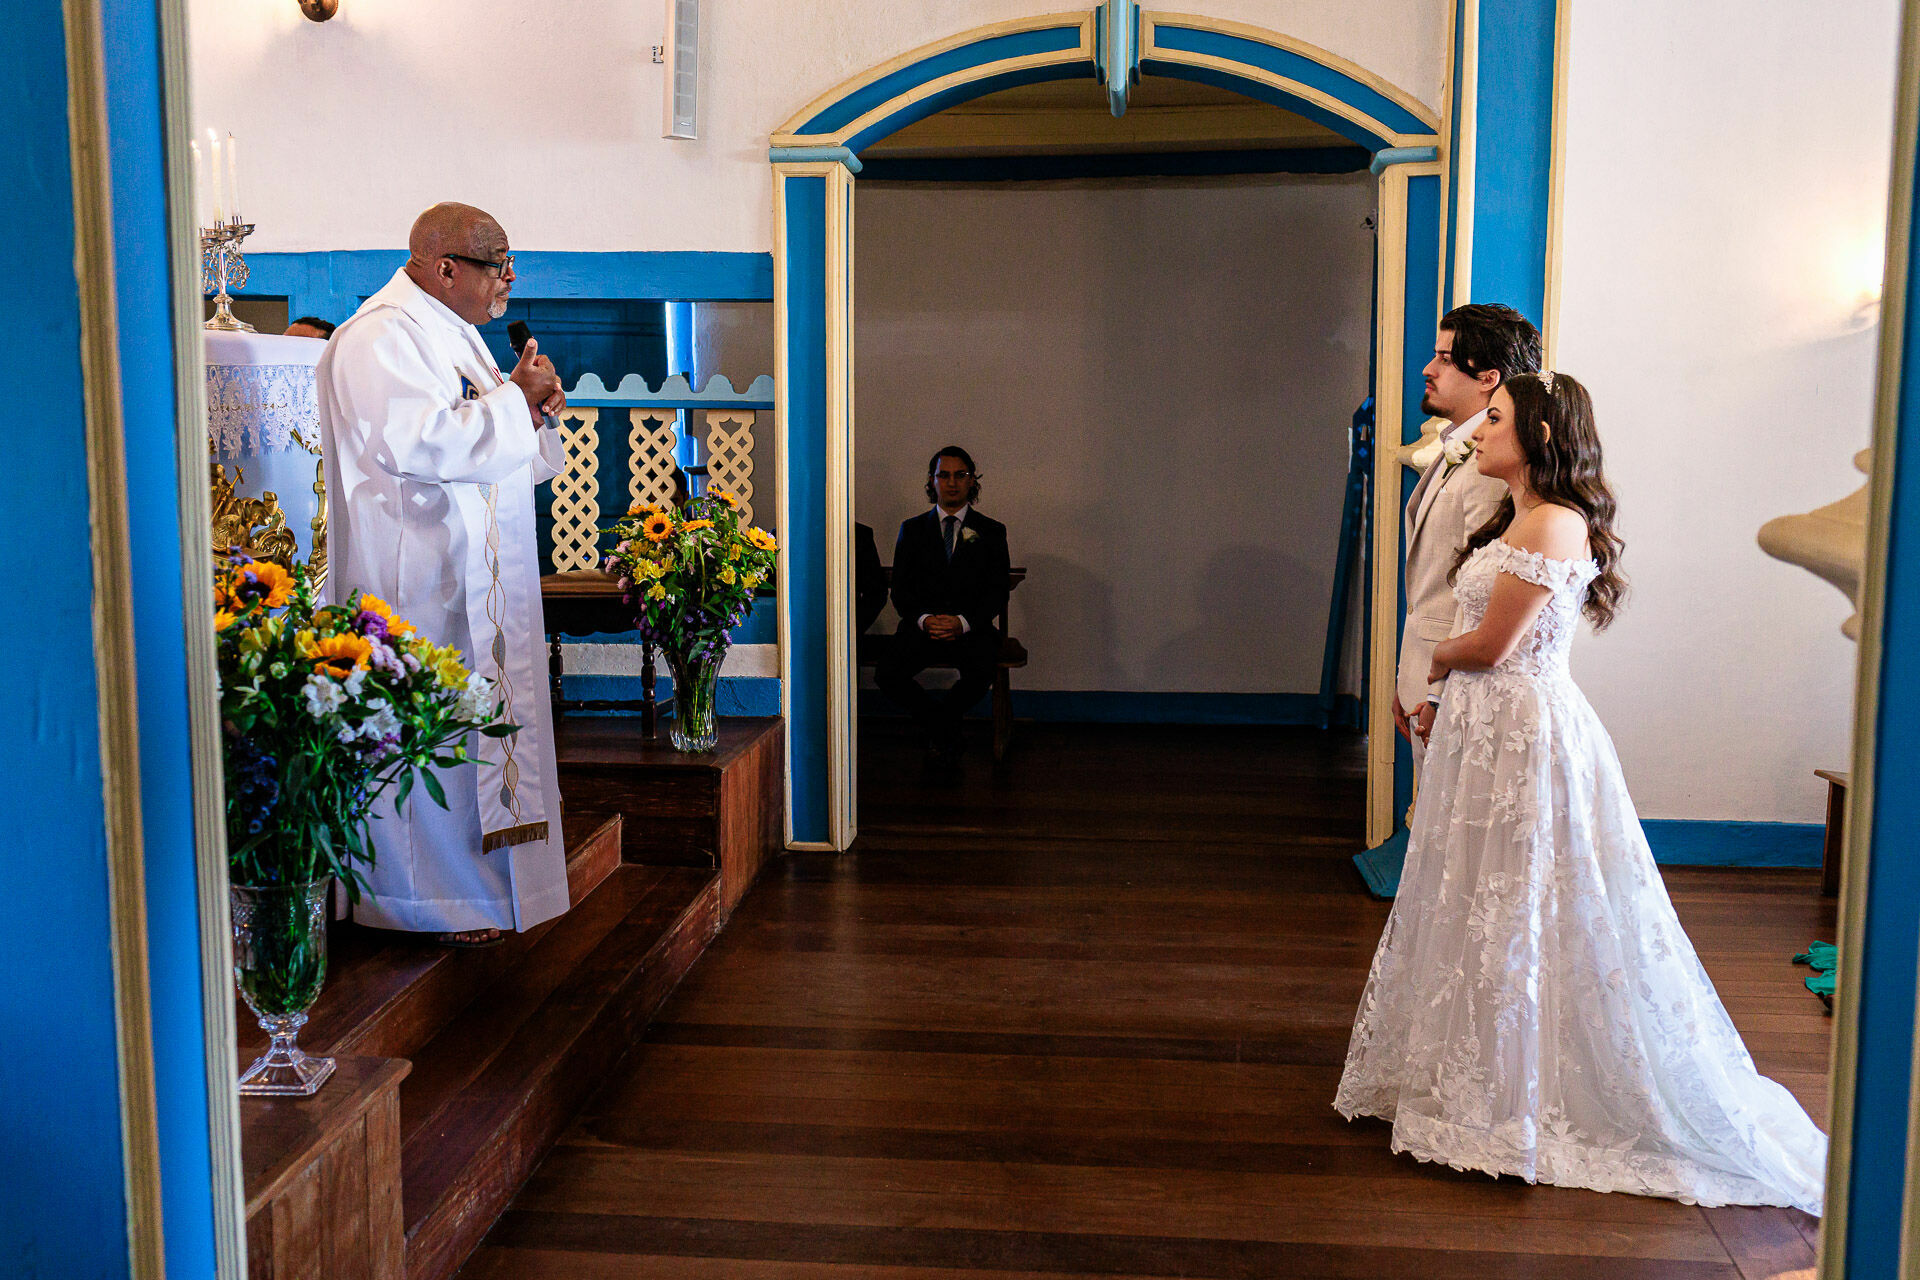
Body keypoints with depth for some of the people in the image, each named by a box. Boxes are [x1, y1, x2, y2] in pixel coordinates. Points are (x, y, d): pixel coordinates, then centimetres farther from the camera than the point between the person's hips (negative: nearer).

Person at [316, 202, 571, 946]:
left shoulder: (449, 330, 18)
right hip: (418, 584, -10)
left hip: (478, 578, 10)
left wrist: (531, 406, 3)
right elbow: (421, 442, -27)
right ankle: (433, 900, 7)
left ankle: (472, 878, 24)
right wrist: (515, 398, -16)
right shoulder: (381, 338, -15)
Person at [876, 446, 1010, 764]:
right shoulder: (912, 529, 14)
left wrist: (963, 622, -15)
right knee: (886, 674, -26)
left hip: (974, 628, -1)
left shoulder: (991, 532, 11)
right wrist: (924, 619, -14)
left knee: (981, 673, -33)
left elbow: (998, 591, 2)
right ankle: (946, 727, -1)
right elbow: (901, 590, 7)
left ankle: (938, 724, -1)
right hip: (923, 627, 1)